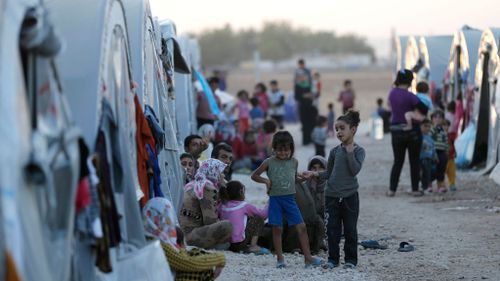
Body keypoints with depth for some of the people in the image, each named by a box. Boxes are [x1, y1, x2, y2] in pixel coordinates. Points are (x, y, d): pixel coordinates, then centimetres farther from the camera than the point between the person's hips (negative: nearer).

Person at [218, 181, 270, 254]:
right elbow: (262, 214, 10)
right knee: (258, 219, 12)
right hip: (239, 242, -5)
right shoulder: (245, 206, -2)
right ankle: (253, 246, 2)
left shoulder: (222, 206, 7)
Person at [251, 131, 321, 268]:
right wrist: (266, 180, -10)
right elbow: (254, 175, 6)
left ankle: (308, 257, -2)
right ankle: (280, 259, 12)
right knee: (277, 229, 4)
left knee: (302, 227, -4)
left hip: (289, 198, 2)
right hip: (275, 199, -2)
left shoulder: (294, 162, 7)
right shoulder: (269, 162, -2)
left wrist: (301, 177, 3)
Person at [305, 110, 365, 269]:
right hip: (332, 195, 3)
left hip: (349, 196, -3)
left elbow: (355, 170, -18)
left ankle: (351, 259, 14)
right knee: (332, 229, 5)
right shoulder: (334, 151, 7)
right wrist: (316, 174, -1)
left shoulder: (358, 151, -4)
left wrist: (350, 151, -20)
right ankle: (333, 259, 13)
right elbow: (329, 173, 13)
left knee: (350, 229, 4)